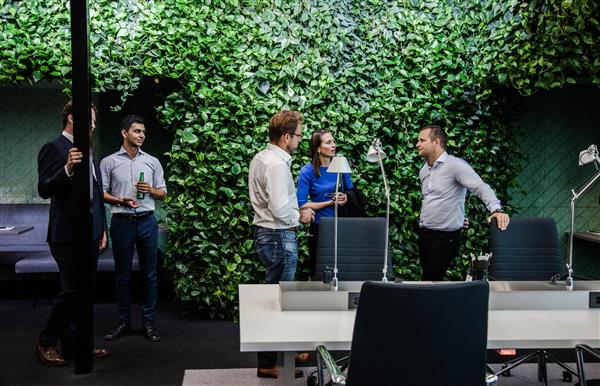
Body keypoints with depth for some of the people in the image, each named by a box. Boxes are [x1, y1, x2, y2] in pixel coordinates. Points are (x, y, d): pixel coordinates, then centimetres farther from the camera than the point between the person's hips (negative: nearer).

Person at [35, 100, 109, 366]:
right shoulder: (54, 149, -9)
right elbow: (44, 189, -17)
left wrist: (102, 229, 17)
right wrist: (67, 169, -32)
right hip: (68, 236, -8)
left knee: (83, 291, 12)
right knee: (71, 291, -4)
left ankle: (73, 344, 21)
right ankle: (46, 343, 13)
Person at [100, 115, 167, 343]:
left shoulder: (152, 162, 9)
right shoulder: (109, 162, 3)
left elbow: (163, 193, 12)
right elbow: (101, 193, 1)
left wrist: (150, 190, -9)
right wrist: (120, 200, -15)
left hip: (147, 221, 2)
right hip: (122, 222, -1)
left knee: (149, 274, 4)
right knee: (122, 275, 6)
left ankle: (149, 322, 12)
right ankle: (124, 322, 16)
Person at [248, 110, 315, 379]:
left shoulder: (260, 158, 12)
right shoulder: (277, 165, -20)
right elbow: (280, 210, -25)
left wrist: (295, 211, 12)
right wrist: (300, 216, -7)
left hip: (265, 233, 10)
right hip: (278, 237, -10)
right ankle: (268, 363, 7)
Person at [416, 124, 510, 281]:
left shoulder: (455, 165, -13)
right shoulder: (423, 171, 13)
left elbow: (480, 187, -25)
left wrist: (496, 209, -40)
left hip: (445, 237, -8)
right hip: (424, 233, 8)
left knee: (431, 281, -10)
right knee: (427, 277, 12)